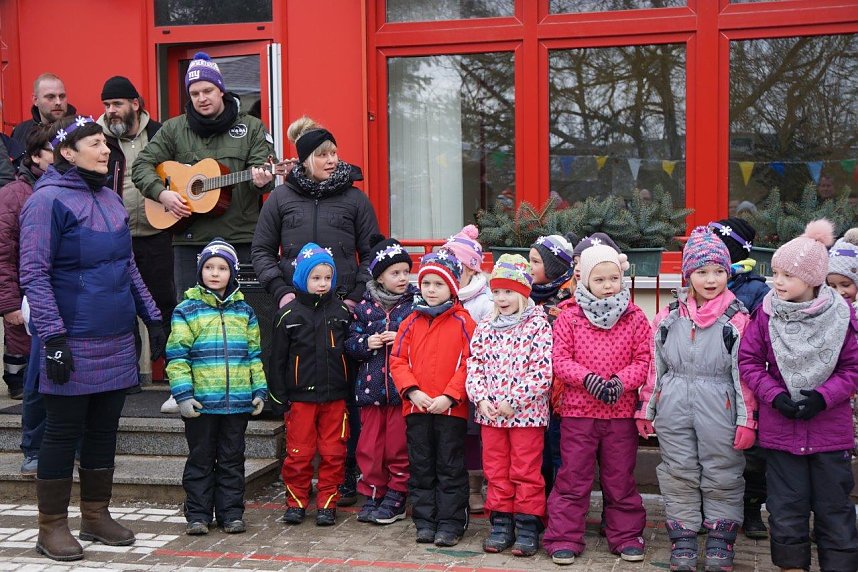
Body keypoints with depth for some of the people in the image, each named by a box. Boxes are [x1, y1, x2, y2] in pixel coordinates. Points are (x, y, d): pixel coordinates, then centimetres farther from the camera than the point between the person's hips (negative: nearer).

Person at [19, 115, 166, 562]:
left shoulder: (111, 199, 12)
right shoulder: (48, 200, -10)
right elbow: (34, 275, -14)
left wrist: (152, 317, 15)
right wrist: (53, 337, -19)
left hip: (117, 342, 7)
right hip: (73, 345, -7)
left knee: (104, 432, 13)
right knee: (63, 433, 3)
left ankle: (96, 516, 25)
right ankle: (52, 527, 14)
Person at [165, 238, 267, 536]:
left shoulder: (244, 310, 9)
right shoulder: (187, 310, -2)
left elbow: (255, 354, 12)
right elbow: (176, 355, -5)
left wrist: (259, 390, 5)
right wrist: (183, 394, -13)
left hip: (238, 401, 3)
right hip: (201, 402, -3)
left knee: (232, 459, 10)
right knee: (200, 460, 7)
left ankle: (231, 513, 19)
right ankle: (198, 514, 16)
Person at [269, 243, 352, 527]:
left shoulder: (341, 311, 5)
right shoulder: (289, 314, 0)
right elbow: (277, 358, 3)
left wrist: (350, 388, 7)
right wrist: (279, 395, -1)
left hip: (335, 396, 2)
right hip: (301, 397, -1)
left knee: (333, 452, 4)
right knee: (299, 453, 3)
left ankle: (327, 503, 15)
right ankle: (296, 501, 17)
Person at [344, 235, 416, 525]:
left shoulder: (417, 303, -1)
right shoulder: (365, 306, 7)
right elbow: (350, 343, 10)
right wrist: (366, 342, -9)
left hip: (403, 388, -3)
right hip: (371, 386, 3)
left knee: (399, 445, 3)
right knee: (369, 444, 7)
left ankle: (396, 498, 16)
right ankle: (371, 495, 20)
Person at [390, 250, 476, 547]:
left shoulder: (462, 322, -4)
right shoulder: (411, 322, 8)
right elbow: (397, 360, 4)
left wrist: (449, 396, -17)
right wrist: (412, 391, -10)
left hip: (451, 408, -4)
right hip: (416, 406, 4)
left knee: (450, 468, 5)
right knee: (421, 467, 11)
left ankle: (450, 523, 12)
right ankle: (425, 521, 21)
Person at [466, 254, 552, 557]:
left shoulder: (538, 326, -8)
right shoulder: (485, 327, 8)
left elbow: (542, 372, -15)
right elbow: (474, 365, 7)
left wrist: (513, 402, -17)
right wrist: (481, 400, -7)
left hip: (526, 414, -5)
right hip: (490, 413, 5)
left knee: (526, 473, 4)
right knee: (496, 472, 12)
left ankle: (527, 526, 14)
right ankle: (501, 523, 22)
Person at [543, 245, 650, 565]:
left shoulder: (635, 318, 2)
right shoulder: (569, 318, -1)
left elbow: (644, 359, -1)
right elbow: (560, 359, -5)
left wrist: (622, 381, -19)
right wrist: (587, 378, -20)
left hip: (621, 412, 1)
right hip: (577, 410, -1)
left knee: (620, 479, 11)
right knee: (573, 478, 5)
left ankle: (626, 535, 24)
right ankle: (564, 539, 13)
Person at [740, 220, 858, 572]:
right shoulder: (767, 314, -5)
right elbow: (749, 361, -1)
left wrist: (823, 397, -17)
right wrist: (776, 396, -14)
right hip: (780, 429, 1)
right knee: (787, 509, 10)